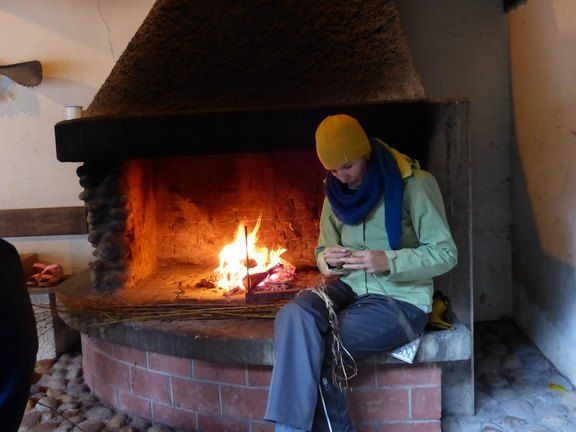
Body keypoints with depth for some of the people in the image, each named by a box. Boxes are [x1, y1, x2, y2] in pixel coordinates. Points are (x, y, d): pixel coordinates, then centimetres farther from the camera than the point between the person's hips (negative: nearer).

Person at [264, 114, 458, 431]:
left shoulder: (413, 184, -9)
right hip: (350, 288, 5)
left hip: (400, 299, -5)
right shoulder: (336, 191, 8)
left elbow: (445, 253, -9)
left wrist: (389, 262, -24)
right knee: (293, 317, -29)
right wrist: (328, 260, -9)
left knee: (317, 352, -26)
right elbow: (323, 249, 17)